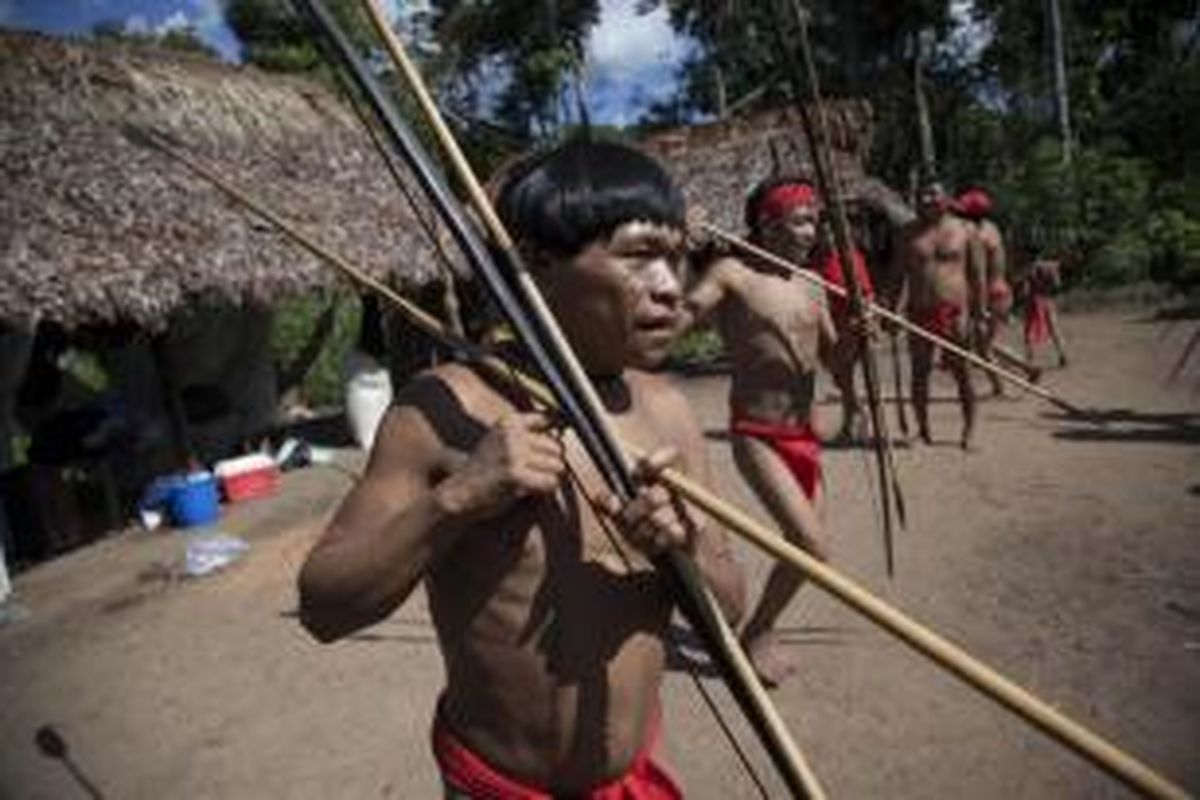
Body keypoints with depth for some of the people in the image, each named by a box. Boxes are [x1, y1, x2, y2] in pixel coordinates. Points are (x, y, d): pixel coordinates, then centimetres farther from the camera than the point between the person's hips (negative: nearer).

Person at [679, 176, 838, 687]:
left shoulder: (809, 286, 10)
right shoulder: (732, 274, -9)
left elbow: (833, 359, 15)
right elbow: (672, 320, -23)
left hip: (804, 433, 7)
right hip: (757, 436, -7)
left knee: (806, 544, 13)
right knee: (811, 546, -14)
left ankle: (761, 630, 37)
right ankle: (756, 635, 12)